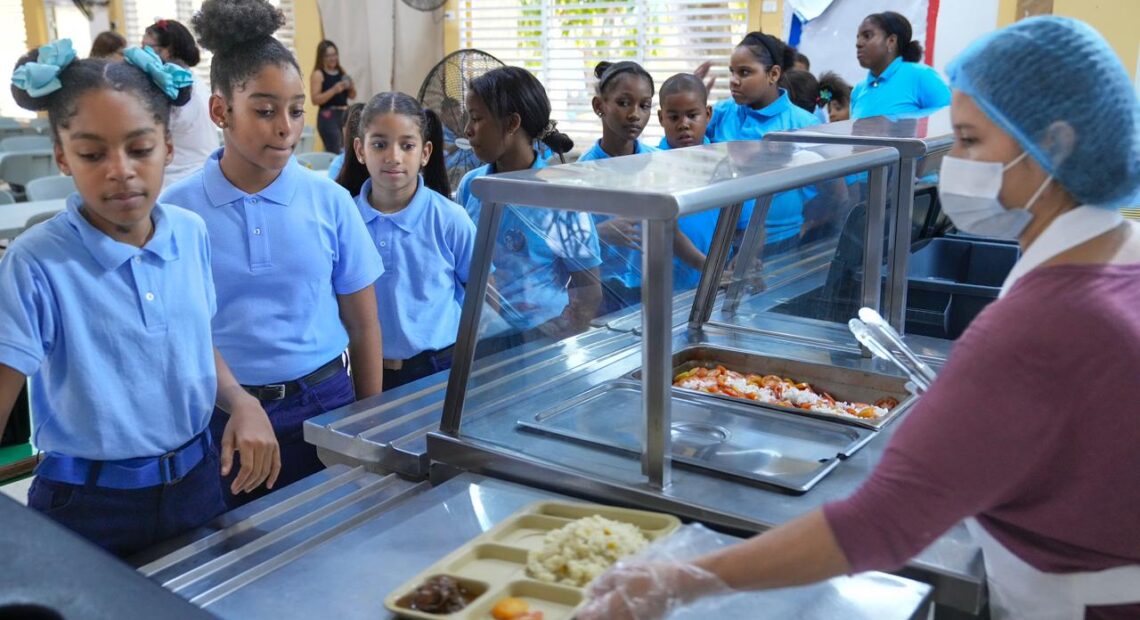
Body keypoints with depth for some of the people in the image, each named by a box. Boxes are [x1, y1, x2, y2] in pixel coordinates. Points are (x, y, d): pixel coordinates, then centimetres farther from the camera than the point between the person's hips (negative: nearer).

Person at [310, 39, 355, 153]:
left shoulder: (342, 71, 12)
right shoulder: (318, 74, -4)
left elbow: (352, 96, 17)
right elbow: (315, 100, -13)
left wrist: (351, 87, -5)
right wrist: (334, 90, -22)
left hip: (345, 115, 6)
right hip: (328, 117, -6)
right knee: (334, 152, -14)